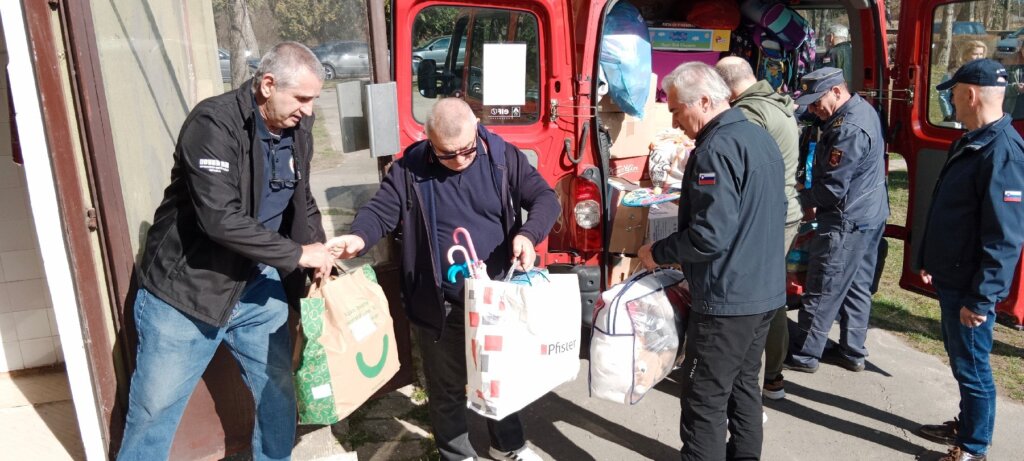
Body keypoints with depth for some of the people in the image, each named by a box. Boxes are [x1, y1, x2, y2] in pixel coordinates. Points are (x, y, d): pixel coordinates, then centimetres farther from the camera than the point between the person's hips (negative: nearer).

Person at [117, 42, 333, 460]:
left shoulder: (296, 128, 1)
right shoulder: (213, 123, -21)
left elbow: (301, 203, 14)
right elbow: (220, 218, -30)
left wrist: (322, 251, -1)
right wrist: (297, 254, -24)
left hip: (258, 287, 6)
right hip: (184, 289, -6)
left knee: (279, 392, 15)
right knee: (154, 413, 9)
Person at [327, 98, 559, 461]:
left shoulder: (502, 156, -5)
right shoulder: (410, 168, -8)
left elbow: (545, 198, -6)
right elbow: (380, 210, -9)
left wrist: (528, 235, -27)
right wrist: (359, 238, -32)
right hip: (440, 306, -2)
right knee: (447, 387, 14)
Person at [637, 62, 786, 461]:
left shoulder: (716, 149, -20)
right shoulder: (761, 137, 10)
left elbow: (710, 235, -26)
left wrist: (657, 253, -13)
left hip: (727, 298, -10)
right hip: (765, 290, 10)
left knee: (704, 401, 0)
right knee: (744, 384, 22)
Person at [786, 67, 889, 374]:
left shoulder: (849, 129, -24)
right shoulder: (863, 110, 9)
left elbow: (833, 187, -23)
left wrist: (802, 200, -6)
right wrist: (813, 199, 6)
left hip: (847, 222, -11)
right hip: (871, 214, 11)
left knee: (822, 291, 0)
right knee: (858, 286, 16)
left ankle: (803, 355, 11)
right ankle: (852, 352, 27)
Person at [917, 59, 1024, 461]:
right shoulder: (970, 141, 9)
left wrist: (981, 297, -23)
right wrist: (929, 260, 21)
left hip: (970, 288, -9)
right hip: (950, 278, 9)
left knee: (971, 367, 6)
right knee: (960, 359, 22)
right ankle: (966, 425, 40)